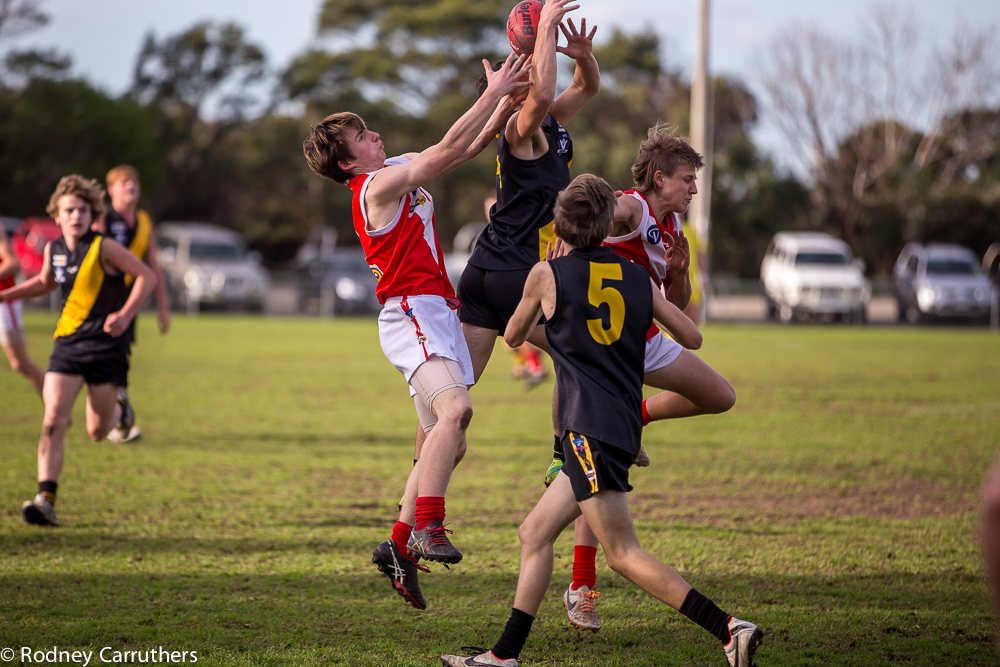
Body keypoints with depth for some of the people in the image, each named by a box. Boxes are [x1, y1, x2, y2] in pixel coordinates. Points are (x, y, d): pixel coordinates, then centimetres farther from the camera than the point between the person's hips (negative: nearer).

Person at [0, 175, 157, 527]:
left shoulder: (103, 247, -12)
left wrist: (125, 315, -22)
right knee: (53, 421, -14)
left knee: (97, 431, 6)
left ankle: (119, 408, 43)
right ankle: (46, 500, -17)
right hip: (67, 342, 3)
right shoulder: (53, 250, 4)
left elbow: (147, 276, -10)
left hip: (105, 346, -3)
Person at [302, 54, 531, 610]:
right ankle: (427, 526, -34)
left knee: (450, 444, 9)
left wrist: (507, 104, 5)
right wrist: (493, 94, -9)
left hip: (438, 314, 10)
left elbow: (468, 149, 20)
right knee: (455, 408, -32)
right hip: (412, 314, -10)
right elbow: (448, 149, -15)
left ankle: (400, 546, 15)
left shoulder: (399, 169, 17)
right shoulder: (378, 186, -10)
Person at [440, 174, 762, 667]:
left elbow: (512, 336, 16)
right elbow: (692, 338, 15)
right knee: (534, 534, 14)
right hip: (624, 425, 7)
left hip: (590, 429, -7)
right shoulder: (635, 276, 10)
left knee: (623, 556, -10)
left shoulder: (547, 274, -1)